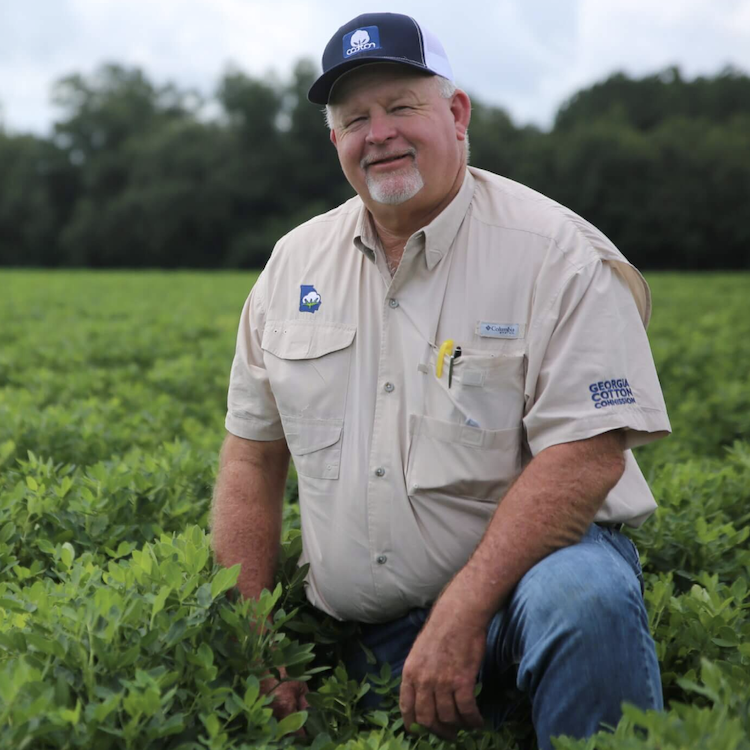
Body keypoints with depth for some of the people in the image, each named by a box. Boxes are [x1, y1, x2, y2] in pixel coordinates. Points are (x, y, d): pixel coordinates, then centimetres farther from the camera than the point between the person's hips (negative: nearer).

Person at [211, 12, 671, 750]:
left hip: (528, 559, -4)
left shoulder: (554, 252, -10)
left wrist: (462, 612, -26)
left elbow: (585, 455, -18)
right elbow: (251, 458, 9)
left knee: (581, 601, -35)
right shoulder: (293, 264, 7)